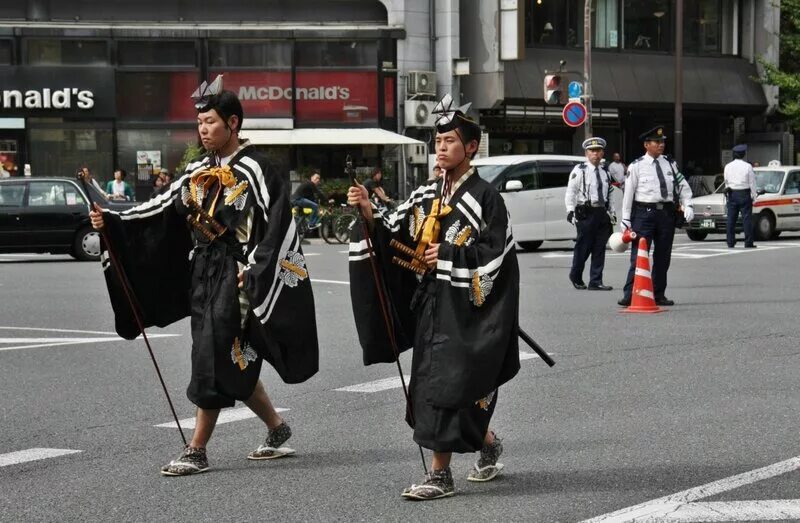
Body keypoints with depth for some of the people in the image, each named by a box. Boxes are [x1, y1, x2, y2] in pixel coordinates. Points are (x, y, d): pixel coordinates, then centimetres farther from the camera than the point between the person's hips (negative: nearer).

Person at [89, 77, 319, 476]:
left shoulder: (253, 170, -9)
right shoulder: (198, 172, 12)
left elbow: (280, 226, -14)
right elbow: (161, 210, 9)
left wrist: (254, 271, -20)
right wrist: (112, 222, -2)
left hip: (236, 276, -7)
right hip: (203, 274, 7)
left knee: (216, 357, -8)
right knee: (234, 361, 11)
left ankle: (197, 450, -2)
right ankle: (277, 429, 27)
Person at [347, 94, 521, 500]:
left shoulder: (485, 198, -8)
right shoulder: (426, 196, 10)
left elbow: (495, 254, -13)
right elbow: (393, 236, 5)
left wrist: (447, 255, -15)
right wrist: (370, 215, -12)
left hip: (465, 307, -7)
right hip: (430, 303, 7)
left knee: (448, 384, -9)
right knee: (430, 382, 9)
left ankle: (440, 474, -1)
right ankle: (488, 444, 29)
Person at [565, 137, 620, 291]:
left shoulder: (606, 171, 15)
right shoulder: (579, 170, -2)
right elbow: (570, 192, -4)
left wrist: (611, 212, 18)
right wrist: (570, 211, -12)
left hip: (602, 213, 5)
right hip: (586, 213, -5)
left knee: (600, 249, 4)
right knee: (583, 247, -1)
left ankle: (596, 282, 8)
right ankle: (576, 277, 19)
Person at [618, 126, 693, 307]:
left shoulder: (670, 164, 11)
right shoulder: (636, 166, -2)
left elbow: (683, 186, 14)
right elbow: (628, 193, -1)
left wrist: (688, 205, -2)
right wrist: (626, 219, -4)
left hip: (667, 212, 5)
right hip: (644, 212, -4)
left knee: (663, 256, 9)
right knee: (638, 255, -9)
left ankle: (659, 295, 19)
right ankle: (630, 295, -8)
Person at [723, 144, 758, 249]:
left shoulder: (728, 167, 4)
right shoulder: (747, 166, -7)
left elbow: (726, 182, 10)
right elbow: (752, 183, -4)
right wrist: (754, 196, 2)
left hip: (732, 194, 3)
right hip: (744, 194, -3)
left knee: (731, 219, 6)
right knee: (747, 218, -1)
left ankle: (730, 243, 6)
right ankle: (748, 243, -3)